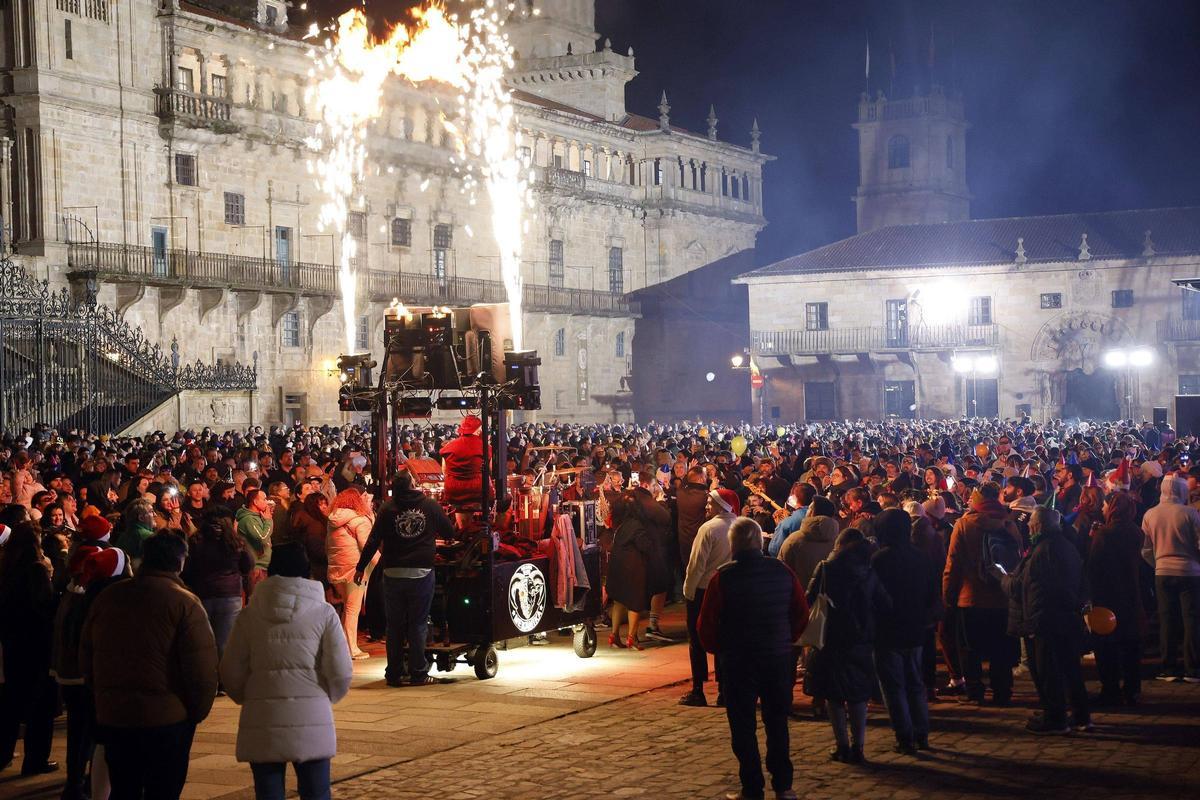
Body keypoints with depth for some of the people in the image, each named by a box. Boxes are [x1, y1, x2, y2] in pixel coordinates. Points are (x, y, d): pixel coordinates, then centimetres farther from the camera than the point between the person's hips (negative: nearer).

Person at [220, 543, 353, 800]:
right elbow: (341, 673, -4)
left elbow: (231, 673, 1)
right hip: (312, 721, -1)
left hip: (262, 723, 1)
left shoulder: (249, 616, 2)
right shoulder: (324, 613, 0)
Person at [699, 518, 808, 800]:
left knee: (743, 726, 7)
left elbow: (707, 624, -10)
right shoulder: (782, 572, -2)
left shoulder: (723, 577, -12)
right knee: (777, 722, 15)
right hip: (778, 658, 3)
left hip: (738, 661, -3)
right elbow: (802, 613, 5)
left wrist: (719, 649, 7)